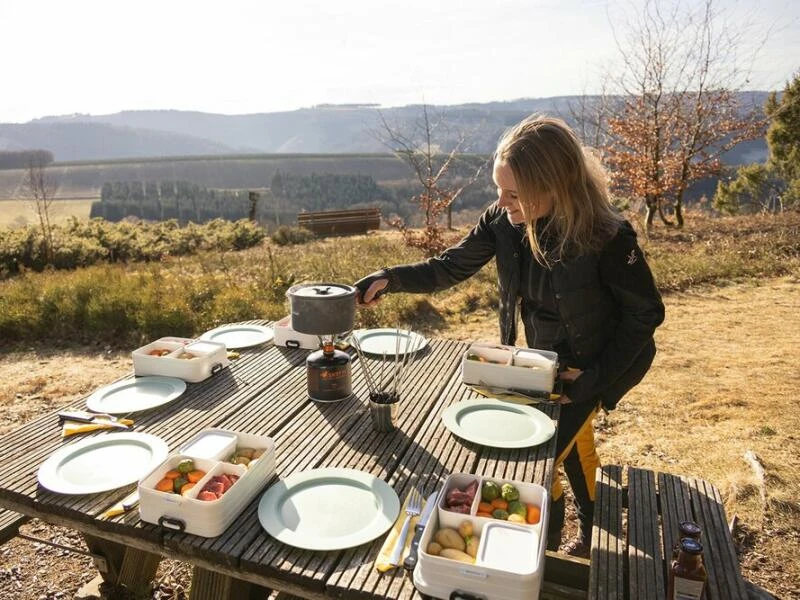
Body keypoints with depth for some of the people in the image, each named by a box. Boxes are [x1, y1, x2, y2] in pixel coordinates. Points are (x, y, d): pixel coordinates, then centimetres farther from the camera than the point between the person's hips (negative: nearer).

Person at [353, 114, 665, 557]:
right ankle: (592, 535, 52)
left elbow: (646, 313, -20)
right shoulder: (503, 220, -20)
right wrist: (391, 278, -25)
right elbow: (451, 267, -10)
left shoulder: (608, 238, -33)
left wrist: (595, 378, -22)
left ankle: (543, 551, 30)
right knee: (573, 445, 23)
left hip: (590, 365, -5)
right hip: (542, 357, 5)